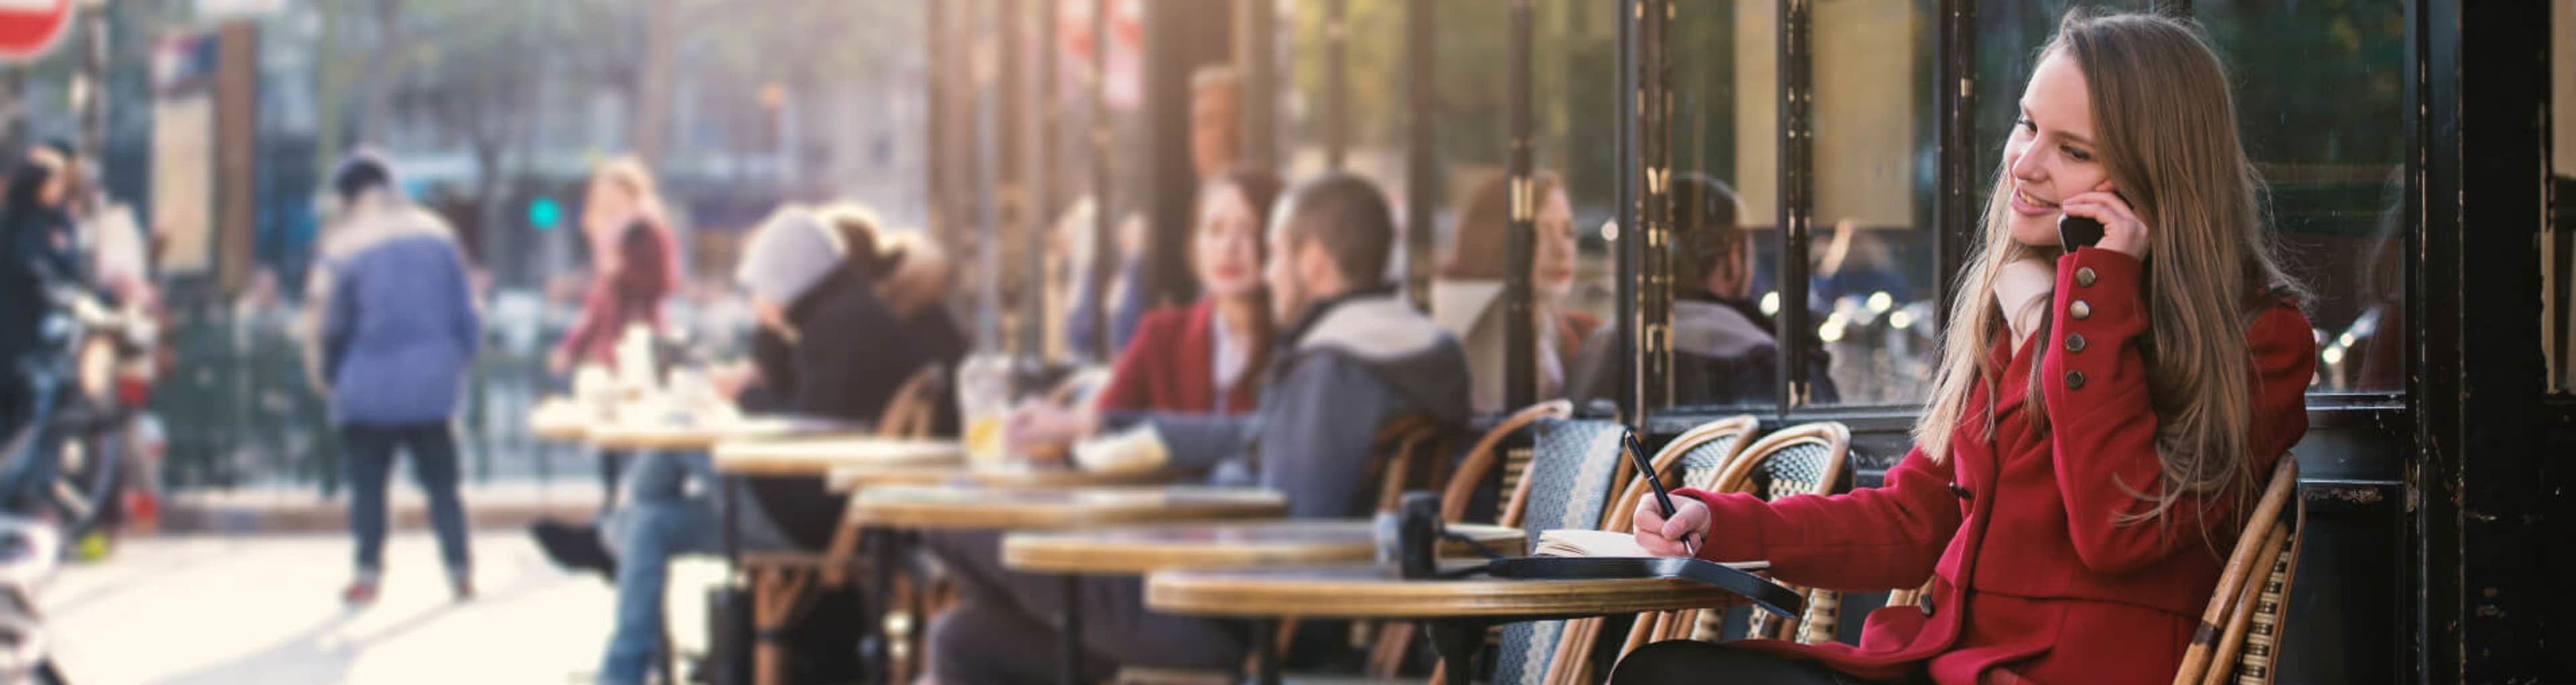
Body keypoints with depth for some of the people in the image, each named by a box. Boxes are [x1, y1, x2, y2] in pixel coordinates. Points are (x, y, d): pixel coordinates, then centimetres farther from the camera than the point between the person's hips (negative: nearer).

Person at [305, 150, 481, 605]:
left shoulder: (343, 249, -7)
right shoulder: (436, 237, 5)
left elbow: (334, 325, -4)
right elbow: (466, 315, 6)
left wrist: (330, 375, 11)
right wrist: (459, 363, 16)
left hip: (369, 387, -3)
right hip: (432, 383, 3)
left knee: (367, 484, 6)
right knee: (441, 482, 9)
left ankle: (369, 573, 2)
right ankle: (460, 571, 5)